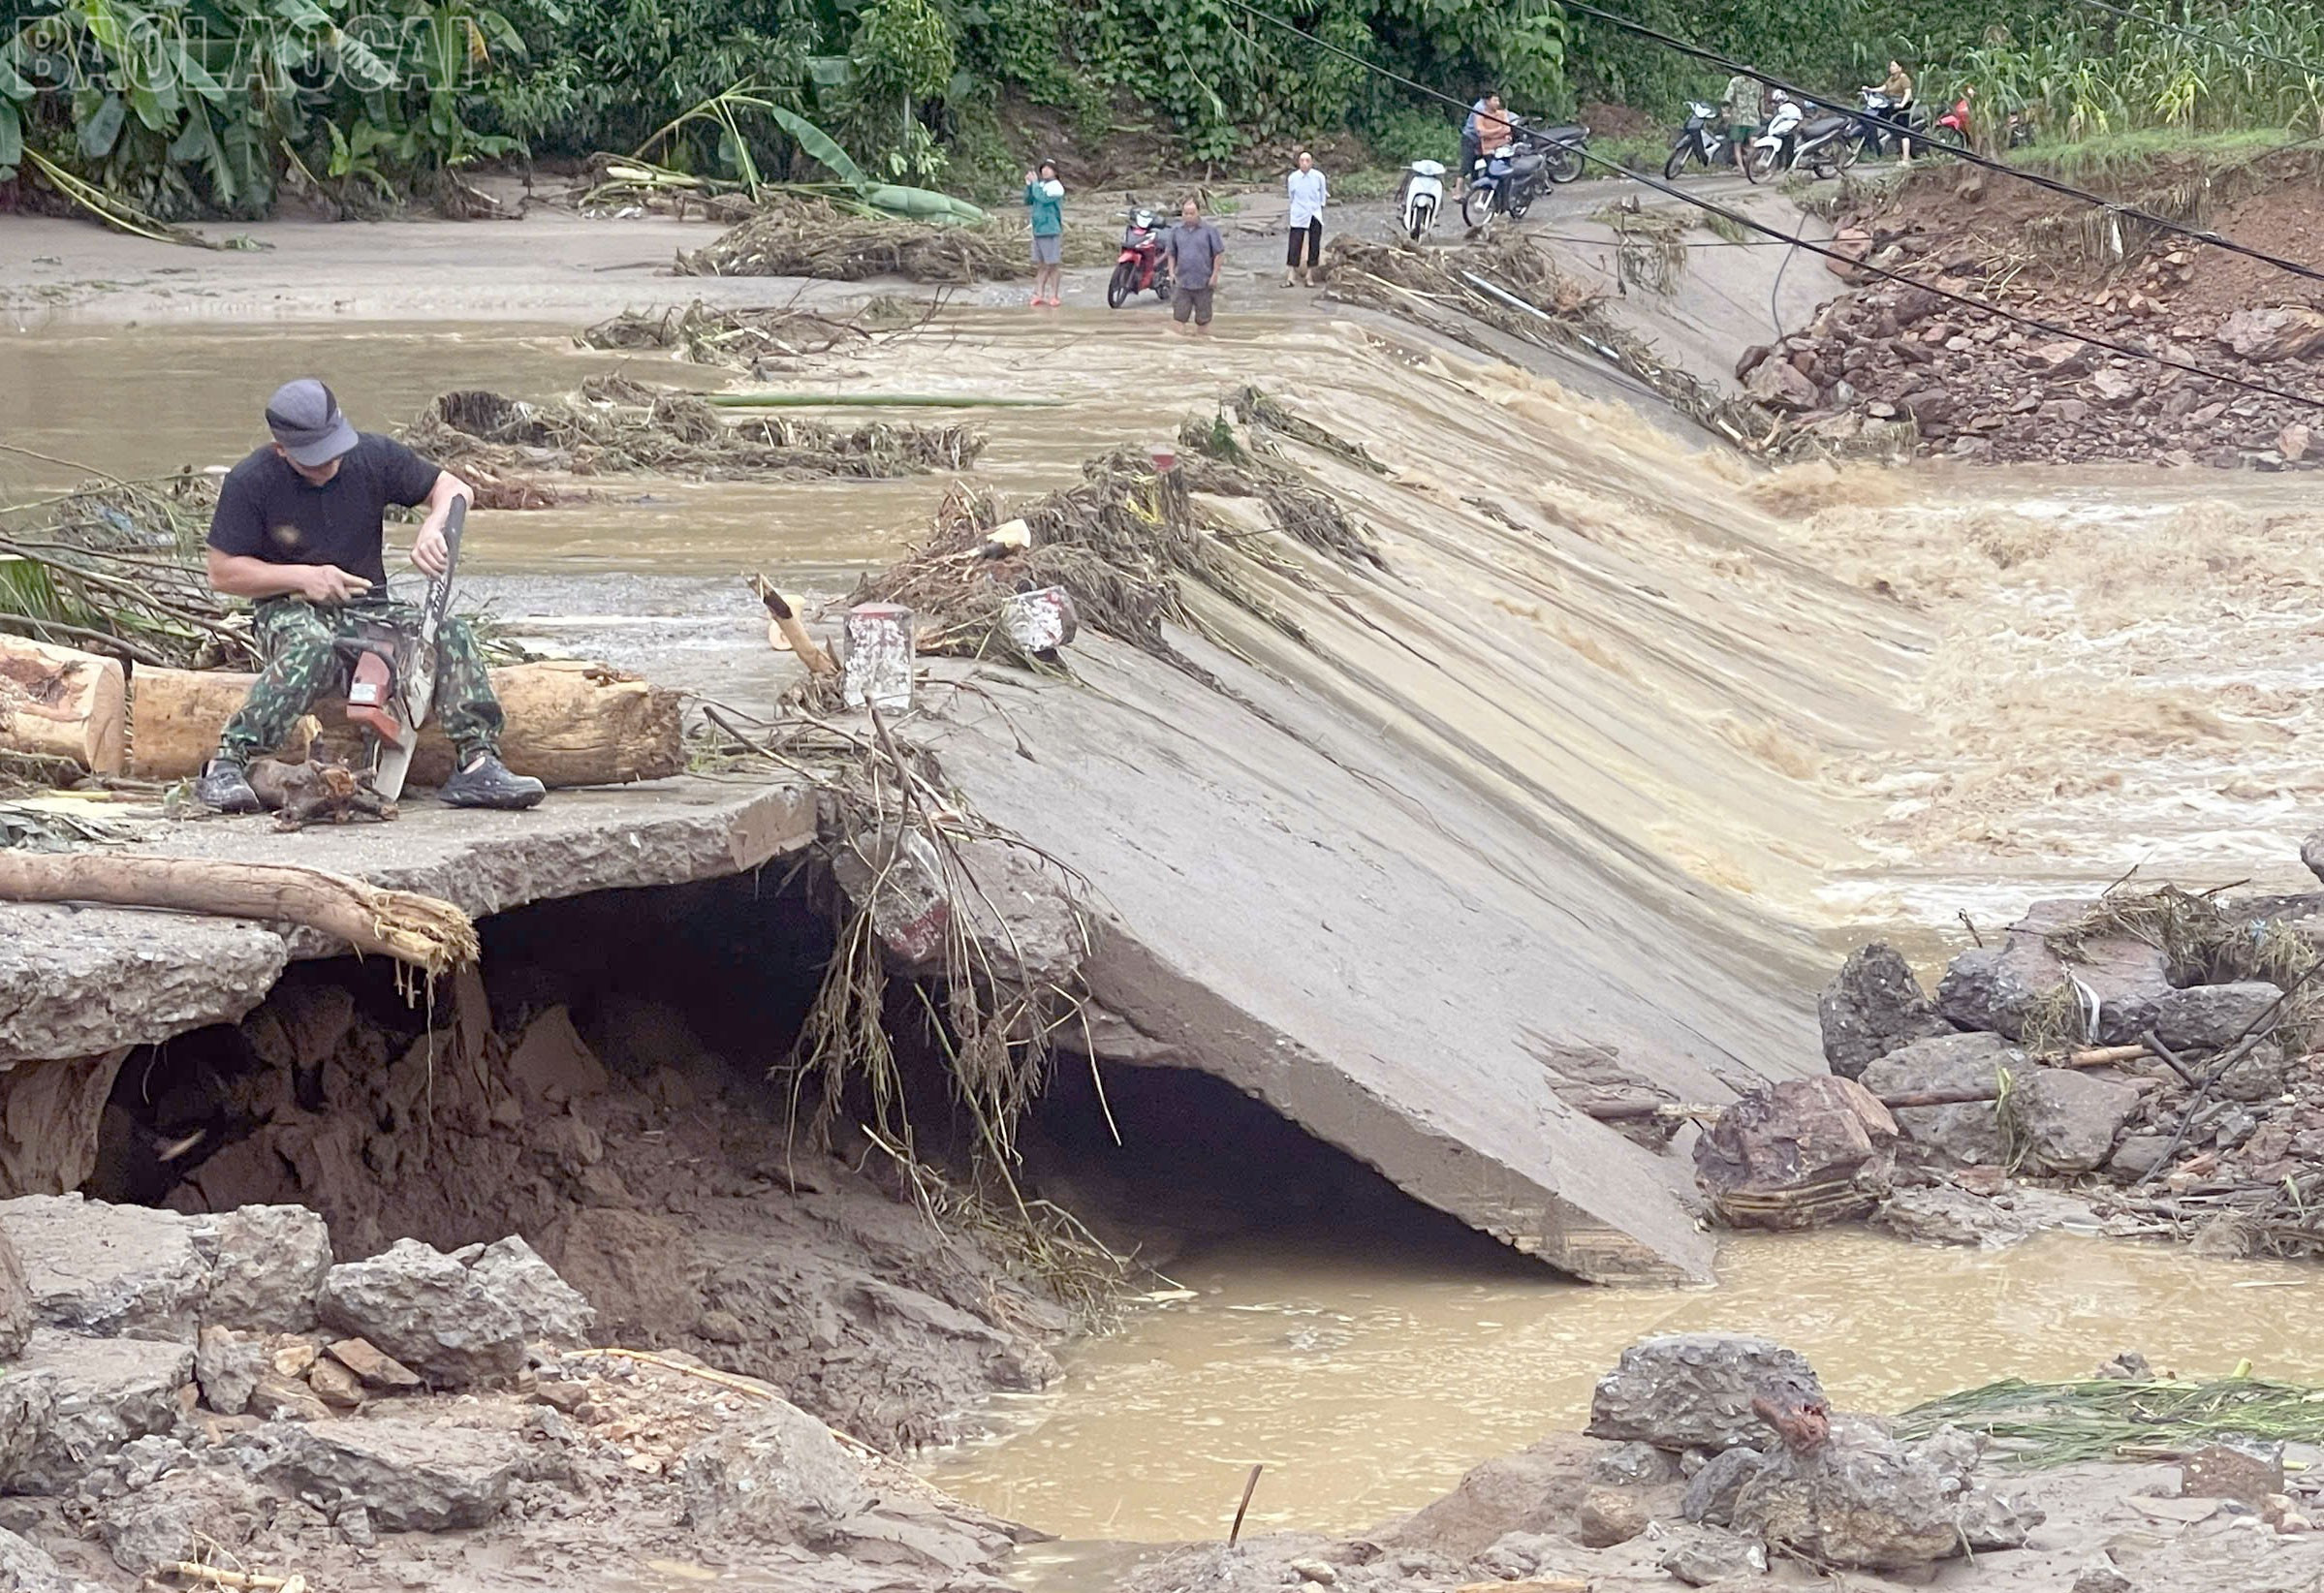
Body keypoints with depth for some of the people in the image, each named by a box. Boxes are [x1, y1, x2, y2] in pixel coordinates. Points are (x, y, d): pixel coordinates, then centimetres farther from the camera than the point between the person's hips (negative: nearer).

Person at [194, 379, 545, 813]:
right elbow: (223, 572, -6)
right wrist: (302, 577, -17)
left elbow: (453, 489, 7)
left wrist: (432, 530, -16)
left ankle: (476, 764, -28)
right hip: (291, 611, -4)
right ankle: (227, 765, -45)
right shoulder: (250, 483, -9)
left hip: (368, 609, 4)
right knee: (312, 648, -40)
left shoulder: (372, 456, -2)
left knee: (452, 634, -22)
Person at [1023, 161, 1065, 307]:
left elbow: (1043, 198, -24)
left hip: (1051, 231, -7)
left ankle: (1053, 296, 4)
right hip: (1038, 230, 7)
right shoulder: (1040, 185, 12)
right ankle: (1039, 294, 14)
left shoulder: (1056, 186, -8)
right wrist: (1029, 185, -2)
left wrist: (1035, 183, -14)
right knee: (1041, 265, 10)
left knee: (1052, 265, -1)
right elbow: (1028, 201, 11)